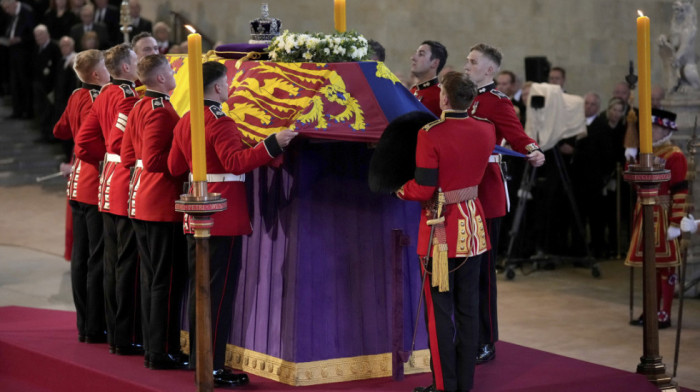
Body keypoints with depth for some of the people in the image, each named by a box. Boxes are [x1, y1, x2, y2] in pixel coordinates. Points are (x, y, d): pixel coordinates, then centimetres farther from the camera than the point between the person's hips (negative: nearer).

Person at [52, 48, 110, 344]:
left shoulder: (76, 97, 9)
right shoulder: (97, 99, -17)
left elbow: (60, 131, 23)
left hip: (78, 184, 9)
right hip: (96, 186, -9)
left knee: (80, 257, 12)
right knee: (97, 258, -3)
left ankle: (84, 325, 19)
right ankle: (94, 329, 1)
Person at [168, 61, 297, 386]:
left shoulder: (185, 122, 10)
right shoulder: (221, 124, -16)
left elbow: (175, 167, 16)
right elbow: (236, 163, -27)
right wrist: (273, 144, -32)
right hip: (224, 219, -9)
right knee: (221, 292, -5)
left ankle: (197, 357, 22)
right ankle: (213, 368, -5)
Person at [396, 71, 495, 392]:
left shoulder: (430, 134, -19)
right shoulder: (486, 130, -2)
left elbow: (423, 190, -19)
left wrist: (398, 190, 1)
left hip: (441, 229, -5)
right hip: (472, 228, 5)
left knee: (440, 309, 4)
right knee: (468, 307, 12)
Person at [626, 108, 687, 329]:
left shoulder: (674, 156, -13)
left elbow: (680, 191, -17)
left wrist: (675, 224, -20)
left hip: (663, 217, -8)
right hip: (645, 215, 8)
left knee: (665, 265, -2)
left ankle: (664, 315, 3)